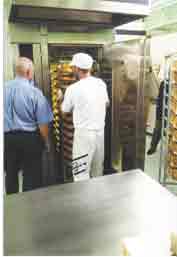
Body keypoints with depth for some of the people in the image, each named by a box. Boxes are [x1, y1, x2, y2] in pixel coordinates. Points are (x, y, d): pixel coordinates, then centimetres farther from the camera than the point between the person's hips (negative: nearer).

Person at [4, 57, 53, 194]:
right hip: (29, 138, -4)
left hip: (7, 137, 5)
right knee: (31, 175, 11)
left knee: (10, 172, 21)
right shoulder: (35, 92, -15)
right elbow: (43, 123, -13)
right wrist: (45, 141, 3)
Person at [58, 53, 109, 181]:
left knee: (81, 173, 3)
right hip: (100, 130, 6)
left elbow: (64, 111, 1)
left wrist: (61, 98, 20)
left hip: (84, 133, -6)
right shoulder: (101, 83, 1)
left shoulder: (73, 89, -14)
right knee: (98, 168, 20)